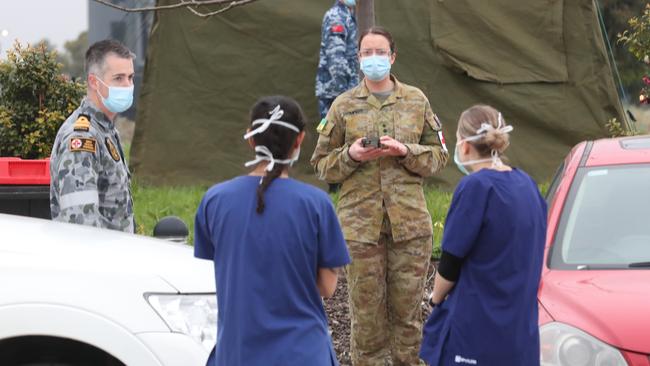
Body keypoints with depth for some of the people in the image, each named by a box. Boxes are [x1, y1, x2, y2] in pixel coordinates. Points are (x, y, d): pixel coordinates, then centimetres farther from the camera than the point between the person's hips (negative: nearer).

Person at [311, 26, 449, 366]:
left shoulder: (416, 100, 9)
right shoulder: (344, 105, 7)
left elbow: (438, 155, 10)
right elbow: (322, 164, 10)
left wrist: (406, 151, -8)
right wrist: (351, 156, -10)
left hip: (410, 221, 1)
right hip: (360, 221, -1)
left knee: (407, 308, 4)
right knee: (366, 311, 0)